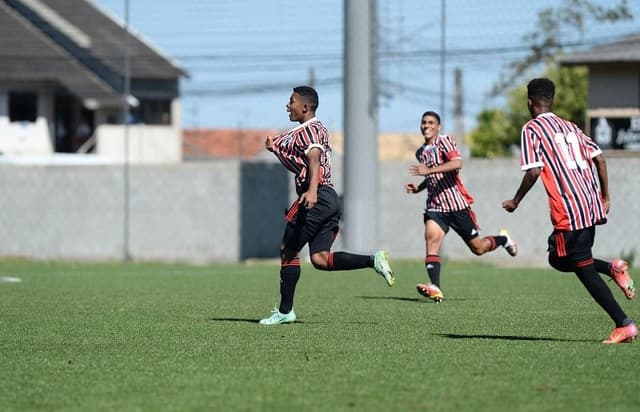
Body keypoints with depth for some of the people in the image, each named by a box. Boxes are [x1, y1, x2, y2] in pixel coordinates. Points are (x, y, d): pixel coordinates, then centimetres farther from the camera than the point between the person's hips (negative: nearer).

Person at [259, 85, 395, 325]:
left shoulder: (307, 130, -7)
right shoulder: (317, 128, 23)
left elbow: (314, 159, -27)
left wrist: (312, 190, -42)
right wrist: (277, 149, 25)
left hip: (317, 198, -9)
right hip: (330, 198, 9)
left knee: (288, 250, -1)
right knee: (320, 258, 3)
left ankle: (285, 311, 2)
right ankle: (374, 261, -8)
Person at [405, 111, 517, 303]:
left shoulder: (445, 141, -7)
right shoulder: (421, 152, 17)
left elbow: (457, 163, -26)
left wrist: (428, 170, -33)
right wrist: (417, 188, 13)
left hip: (457, 203, -5)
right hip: (435, 206, 5)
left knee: (478, 248, 5)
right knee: (431, 238, -21)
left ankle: (503, 239, 38)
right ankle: (435, 288, -33)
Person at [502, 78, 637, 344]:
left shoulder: (531, 129, -1)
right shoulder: (570, 127, 20)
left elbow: (533, 171, -11)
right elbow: (599, 159, 13)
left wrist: (515, 201, 1)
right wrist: (605, 198, 19)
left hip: (569, 210, -8)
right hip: (592, 206, 8)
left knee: (584, 269, -3)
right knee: (559, 259, 22)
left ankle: (624, 325, -8)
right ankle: (612, 268, 3)